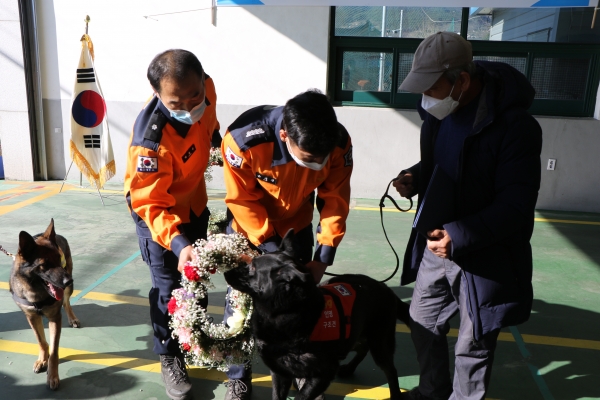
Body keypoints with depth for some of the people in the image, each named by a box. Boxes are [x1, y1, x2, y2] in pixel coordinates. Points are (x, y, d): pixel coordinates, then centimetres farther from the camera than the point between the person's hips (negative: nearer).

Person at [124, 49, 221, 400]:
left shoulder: (206, 87, -21)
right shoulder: (151, 140, -40)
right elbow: (149, 203, -35)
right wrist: (177, 242, -49)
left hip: (194, 202, 7)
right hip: (158, 213, -6)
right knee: (170, 287, 1)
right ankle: (170, 357, 27)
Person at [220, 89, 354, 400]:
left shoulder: (339, 142, -27)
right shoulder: (243, 141, -36)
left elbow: (335, 199, -14)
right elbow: (242, 201, -21)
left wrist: (324, 256, -16)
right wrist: (272, 248, -21)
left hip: (296, 224, 2)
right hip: (249, 225, -2)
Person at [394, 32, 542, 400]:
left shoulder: (514, 124, -23)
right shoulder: (439, 111, -1)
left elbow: (517, 204, -23)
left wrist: (460, 236, -32)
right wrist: (415, 178, -6)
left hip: (485, 255, -7)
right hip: (436, 242, 7)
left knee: (473, 344, 12)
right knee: (424, 322, 21)